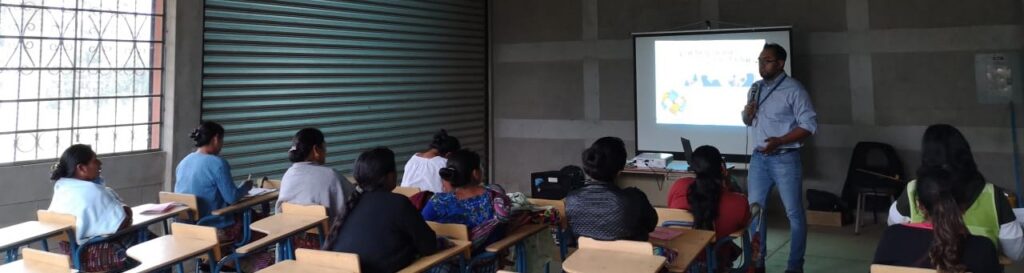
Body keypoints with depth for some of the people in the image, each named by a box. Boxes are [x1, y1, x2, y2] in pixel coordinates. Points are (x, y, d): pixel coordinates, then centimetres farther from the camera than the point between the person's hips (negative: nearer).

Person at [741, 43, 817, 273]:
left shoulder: (793, 89, -9)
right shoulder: (756, 88, 11)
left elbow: (810, 125, -13)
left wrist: (779, 141, -21)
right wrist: (747, 114, -4)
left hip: (785, 159, -6)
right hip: (759, 158, 6)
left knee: (794, 213, 1)